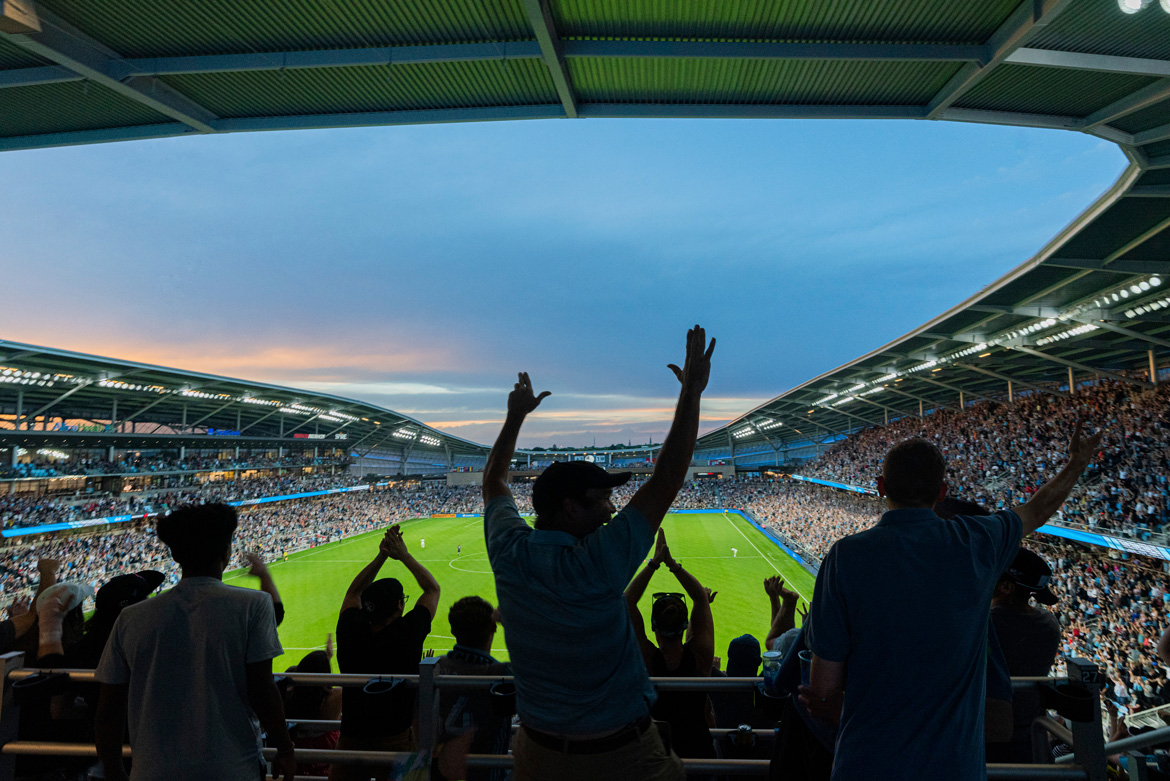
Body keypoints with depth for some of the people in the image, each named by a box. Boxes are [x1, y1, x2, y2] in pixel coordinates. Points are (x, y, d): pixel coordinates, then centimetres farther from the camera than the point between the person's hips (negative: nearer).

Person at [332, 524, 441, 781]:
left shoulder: (350, 633, -13)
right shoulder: (408, 633, -19)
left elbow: (353, 592, 10)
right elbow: (433, 589, -1)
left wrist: (381, 556, 6)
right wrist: (404, 555, 3)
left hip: (352, 738, 2)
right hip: (397, 739, -1)